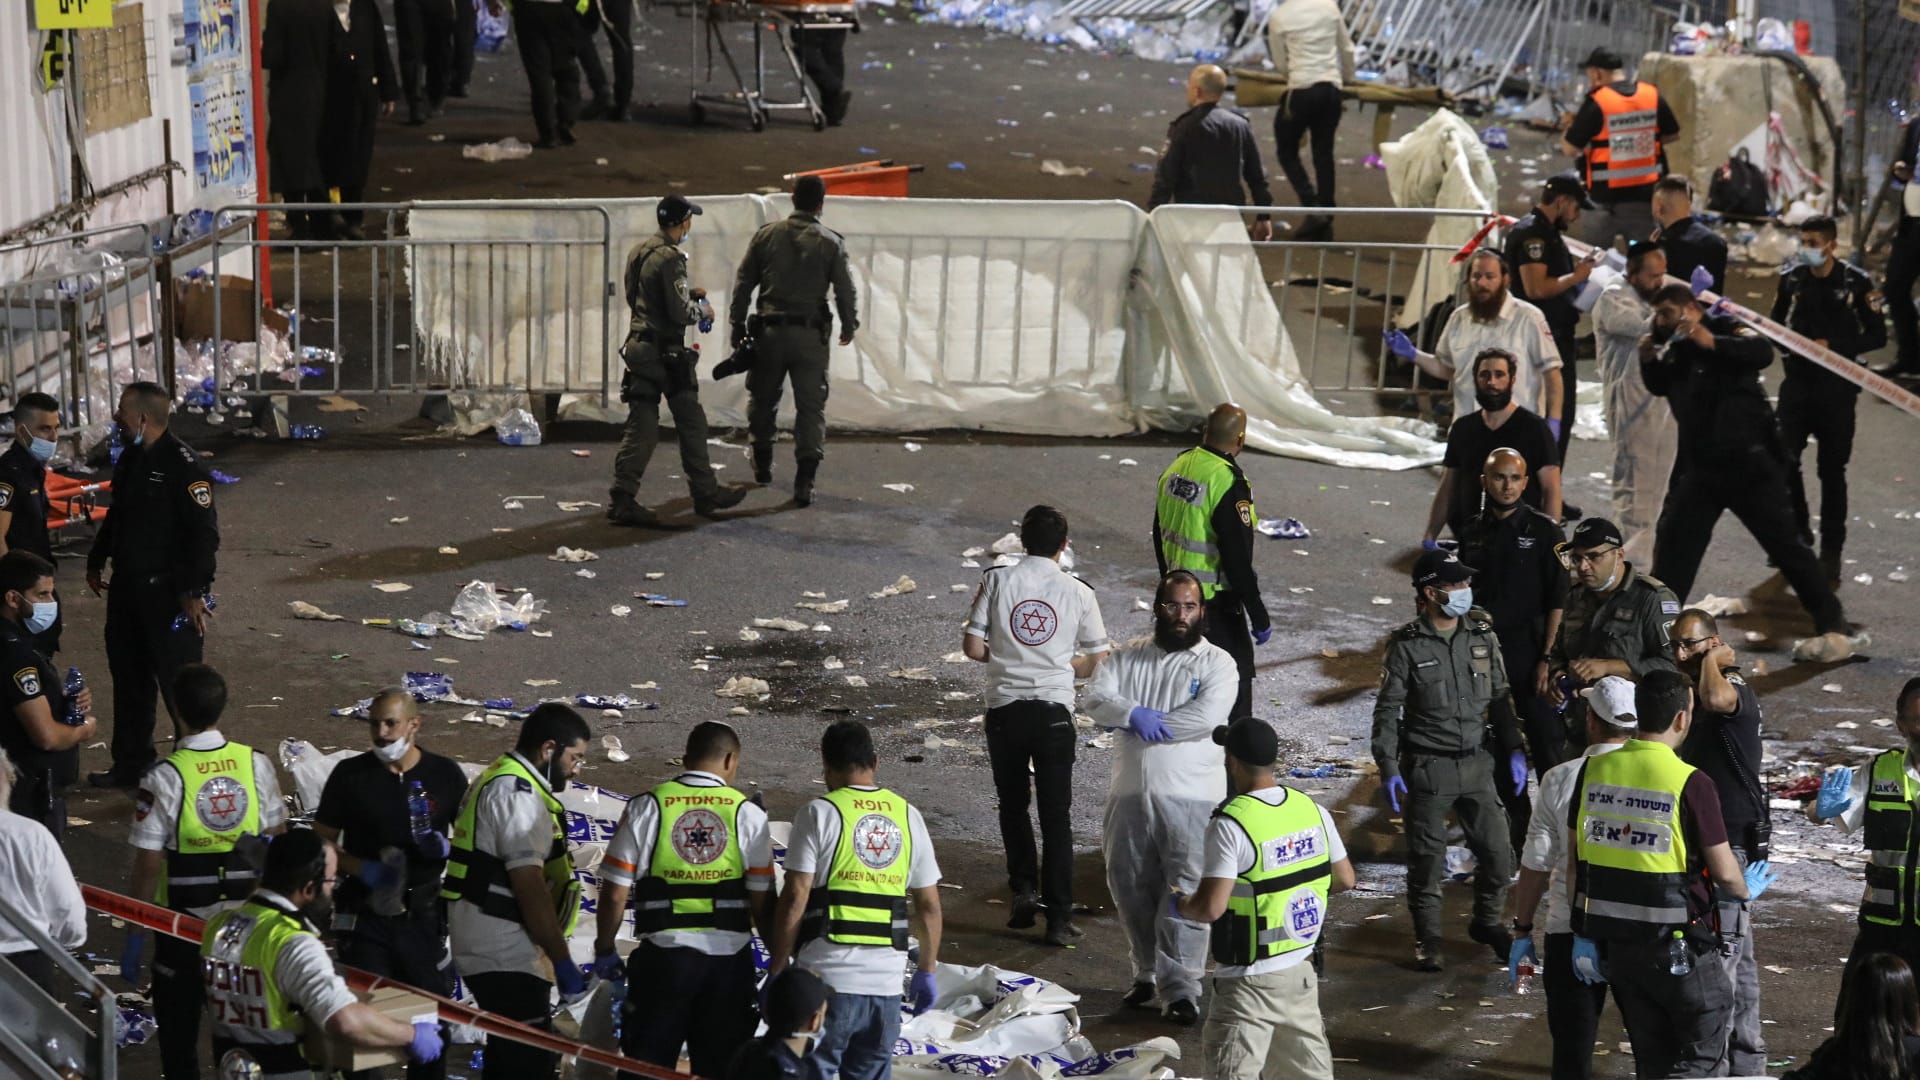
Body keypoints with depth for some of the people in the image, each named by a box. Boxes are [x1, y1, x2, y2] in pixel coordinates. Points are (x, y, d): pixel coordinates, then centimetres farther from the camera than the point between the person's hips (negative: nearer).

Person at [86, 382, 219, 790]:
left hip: (168, 591, -9)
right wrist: (97, 561, 25)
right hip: (128, 586, 9)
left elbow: (204, 533, -22)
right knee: (128, 675, 17)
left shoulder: (182, 465, -19)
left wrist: (194, 592, -24)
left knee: (177, 681, -4)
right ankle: (131, 763, 29)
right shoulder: (129, 459, 9)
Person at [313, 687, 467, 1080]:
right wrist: (361, 870, -15)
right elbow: (321, 842, 2)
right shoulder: (350, 775, -1)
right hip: (366, 919, -1)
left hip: (424, 918, 1)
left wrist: (446, 848, -14)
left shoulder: (445, 774, 2)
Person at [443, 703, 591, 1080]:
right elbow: (530, 887, -21)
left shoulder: (498, 781, 19)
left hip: (494, 950, 11)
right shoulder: (518, 792, -15)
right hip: (506, 954, -11)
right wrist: (562, 961, -18)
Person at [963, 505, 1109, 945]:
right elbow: (1094, 660, 3)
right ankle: (1058, 916, 4)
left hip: (1004, 709, 0)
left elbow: (972, 647, -5)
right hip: (1054, 711, 0)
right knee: (1056, 813, 5)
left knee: (1013, 804, 19)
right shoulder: (1078, 592, -2)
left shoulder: (997, 581, -3)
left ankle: (1024, 889, 9)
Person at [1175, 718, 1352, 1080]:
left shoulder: (1231, 825, -21)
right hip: (1300, 972, 7)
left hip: (1249, 982, -7)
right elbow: (1344, 879, 10)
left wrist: (1178, 905, -2)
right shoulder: (1313, 810, 0)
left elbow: (1211, 907, -23)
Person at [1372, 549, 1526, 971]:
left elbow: (1500, 698, 13)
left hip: (1477, 762, 4)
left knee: (1498, 853, 6)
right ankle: (1427, 938, 20)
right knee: (1427, 859, 3)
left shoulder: (1482, 636, 3)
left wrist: (1514, 751, 8)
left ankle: (1487, 922, 30)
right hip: (1427, 767, -4)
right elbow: (1387, 711, -6)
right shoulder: (1407, 646, -10)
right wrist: (1388, 769, -13)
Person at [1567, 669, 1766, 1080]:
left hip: (1615, 940, 6)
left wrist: (1583, 933, 14)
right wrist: (1746, 890, 13)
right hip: (1677, 947, -6)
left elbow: (1578, 859, 5)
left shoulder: (1594, 770, -1)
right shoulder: (1691, 784, -17)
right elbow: (1724, 874, -11)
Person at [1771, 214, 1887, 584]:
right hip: (1798, 382, 2)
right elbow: (1776, 323, 14)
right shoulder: (1791, 278, 1)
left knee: (1832, 469, 5)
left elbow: (1877, 335, -4)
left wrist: (1833, 346, -16)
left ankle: (1831, 551, 14)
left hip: (1837, 386, -2)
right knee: (1784, 458, -10)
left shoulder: (1856, 282, -7)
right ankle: (1798, 530, 13)